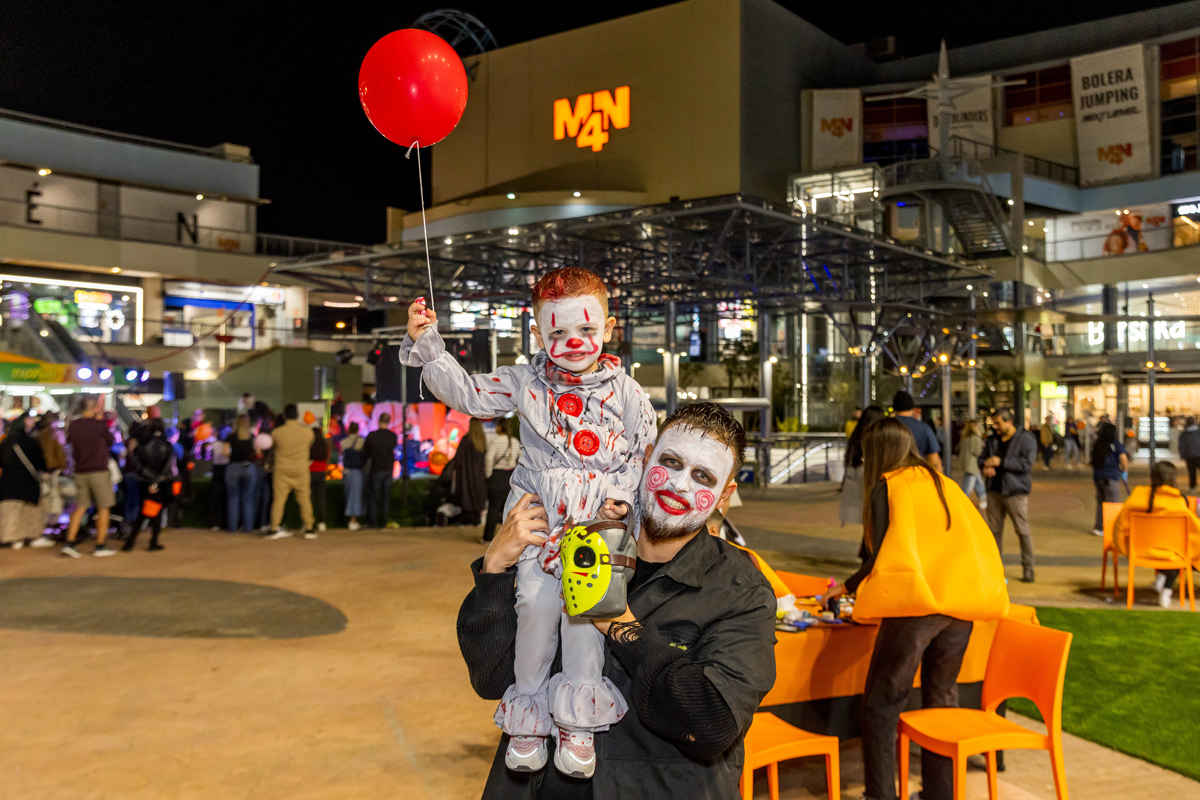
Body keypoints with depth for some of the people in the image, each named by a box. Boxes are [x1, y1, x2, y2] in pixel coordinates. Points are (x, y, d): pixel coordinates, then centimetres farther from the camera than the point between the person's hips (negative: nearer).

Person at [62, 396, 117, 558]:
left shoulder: (73, 425, 2)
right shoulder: (99, 424, -11)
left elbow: (69, 442, 16)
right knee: (103, 508, 5)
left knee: (80, 507, 12)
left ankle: (69, 543, 3)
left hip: (80, 472, 5)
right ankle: (100, 546, 7)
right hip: (99, 471, -5)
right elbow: (110, 441, 4)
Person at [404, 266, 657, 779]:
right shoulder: (524, 383, 6)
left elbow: (647, 453, 8)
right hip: (538, 515, 1)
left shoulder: (626, 394, 4)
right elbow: (467, 393, 4)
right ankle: (528, 715, 5)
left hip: (599, 522, 0)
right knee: (538, 601, -17)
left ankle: (579, 721, -2)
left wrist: (620, 493, -8)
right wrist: (426, 346, -6)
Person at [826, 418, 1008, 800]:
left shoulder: (887, 487, 2)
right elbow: (980, 538, 19)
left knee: (881, 705, 2)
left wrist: (847, 587, 11)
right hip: (960, 604, 7)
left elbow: (881, 556, -4)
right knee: (942, 700, 17)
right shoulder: (943, 484, 20)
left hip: (915, 602, -7)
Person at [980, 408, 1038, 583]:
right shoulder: (992, 440, 13)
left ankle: (1028, 569, 3)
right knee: (994, 529, 7)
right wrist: (985, 466, -6)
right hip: (995, 491, 5)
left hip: (1016, 491, -5)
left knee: (1022, 530, -4)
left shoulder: (1026, 439, -5)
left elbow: (1027, 463, -16)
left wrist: (1001, 462, -17)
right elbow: (982, 457, 19)